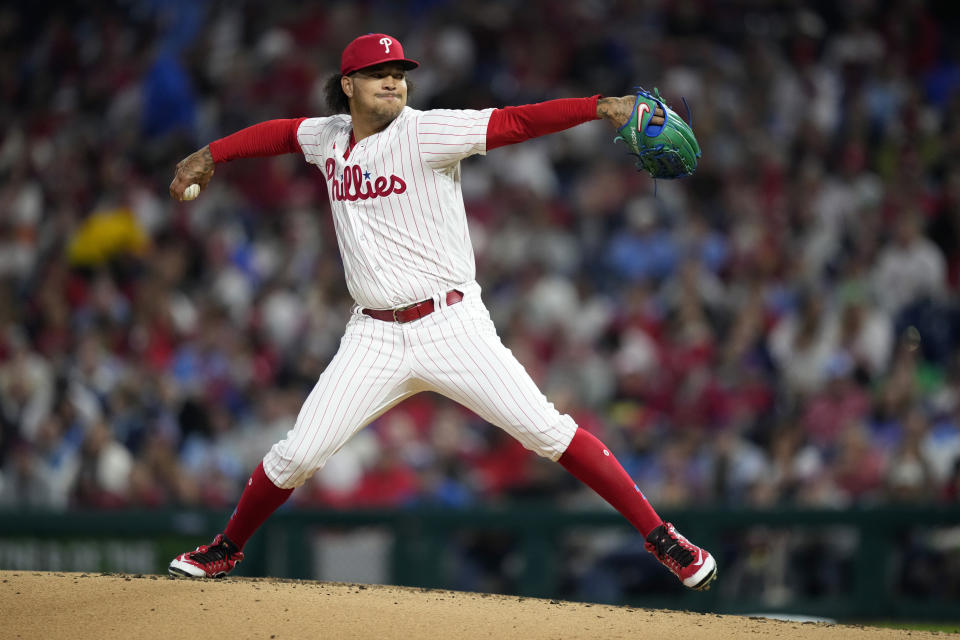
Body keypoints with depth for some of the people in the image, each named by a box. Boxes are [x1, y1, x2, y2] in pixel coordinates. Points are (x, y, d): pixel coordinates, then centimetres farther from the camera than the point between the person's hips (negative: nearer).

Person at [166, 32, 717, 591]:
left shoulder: (424, 133, -8)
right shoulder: (329, 137, 9)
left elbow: (516, 122, -18)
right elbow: (281, 133, 32)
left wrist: (604, 105, -30)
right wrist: (208, 156, 32)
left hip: (451, 328, -4)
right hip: (375, 337, 4)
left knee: (544, 430, -13)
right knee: (297, 455, 1)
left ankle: (659, 535, -7)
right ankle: (227, 550, 25)